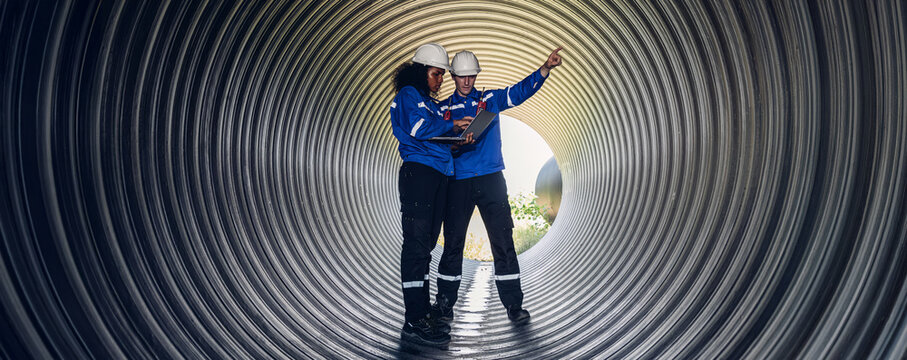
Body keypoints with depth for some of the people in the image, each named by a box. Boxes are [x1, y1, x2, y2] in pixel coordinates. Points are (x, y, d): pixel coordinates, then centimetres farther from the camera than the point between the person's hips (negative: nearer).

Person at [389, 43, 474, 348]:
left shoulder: (431, 103, 28)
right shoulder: (408, 95, 2)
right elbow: (419, 128, -15)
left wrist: (460, 140, 3)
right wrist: (451, 125, -3)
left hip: (439, 174, 9)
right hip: (418, 172, -9)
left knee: (426, 244, 7)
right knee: (417, 243, -13)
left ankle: (424, 310, 11)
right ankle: (414, 321, -13)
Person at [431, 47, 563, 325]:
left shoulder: (491, 99, 11)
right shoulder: (444, 108, 11)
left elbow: (521, 91, 0)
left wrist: (546, 68, -15)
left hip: (490, 179, 0)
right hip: (457, 182, 0)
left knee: (503, 240, -2)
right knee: (453, 242, 3)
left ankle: (513, 305, 4)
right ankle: (444, 304, 13)